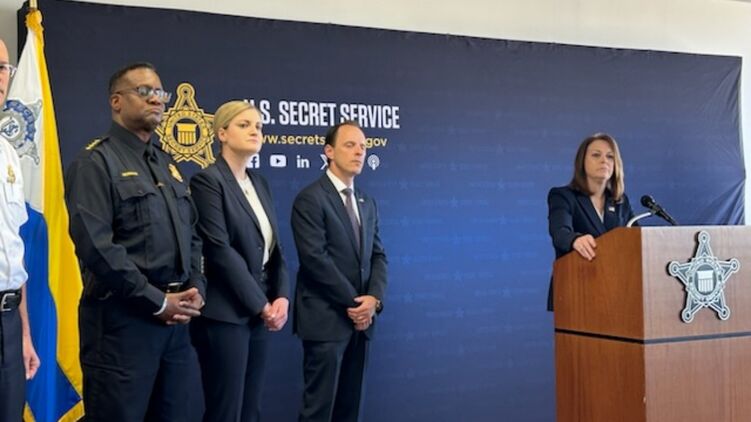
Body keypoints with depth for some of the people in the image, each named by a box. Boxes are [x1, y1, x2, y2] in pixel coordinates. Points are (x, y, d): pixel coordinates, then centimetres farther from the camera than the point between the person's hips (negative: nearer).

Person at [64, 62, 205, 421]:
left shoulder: (167, 164, 17)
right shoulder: (96, 162, -7)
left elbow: (192, 235, 19)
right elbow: (96, 246, -17)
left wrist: (195, 290, 1)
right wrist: (157, 301, -15)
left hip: (176, 317, 7)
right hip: (123, 318, -7)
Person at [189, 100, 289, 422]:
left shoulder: (259, 183, 14)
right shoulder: (207, 181, -9)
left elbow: (274, 247, 13)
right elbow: (220, 251, -16)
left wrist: (281, 297, -3)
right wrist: (262, 305, -14)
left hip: (258, 314, 7)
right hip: (225, 314, -7)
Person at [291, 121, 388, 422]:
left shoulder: (367, 203, 15)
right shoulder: (310, 199, -8)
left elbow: (377, 255, 11)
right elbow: (315, 258, -16)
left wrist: (374, 298, -7)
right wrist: (353, 302, -13)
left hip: (360, 319, 7)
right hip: (326, 318, -7)